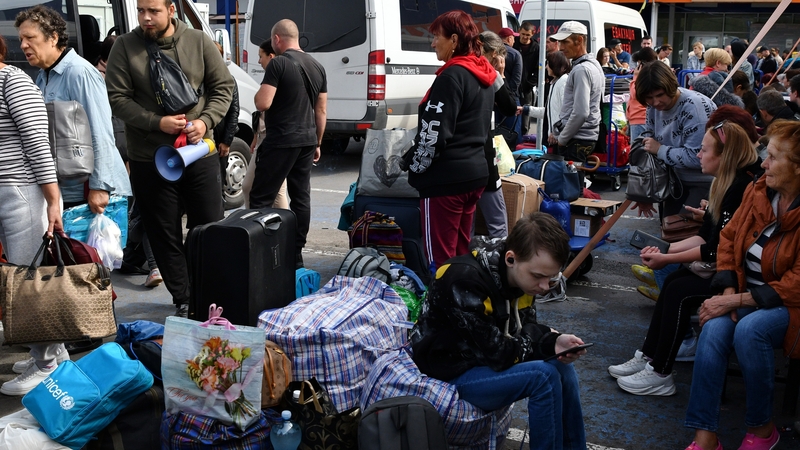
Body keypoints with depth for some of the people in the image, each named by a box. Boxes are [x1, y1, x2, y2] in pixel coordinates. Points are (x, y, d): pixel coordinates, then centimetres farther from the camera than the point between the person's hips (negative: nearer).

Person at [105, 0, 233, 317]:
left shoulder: (199, 42, 1)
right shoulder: (125, 47, -2)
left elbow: (223, 86, 5)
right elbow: (117, 98, -5)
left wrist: (206, 121, -12)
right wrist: (158, 122, -17)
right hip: (149, 160, 0)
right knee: (165, 235, 6)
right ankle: (182, 300, 19)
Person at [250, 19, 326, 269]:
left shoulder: (278, 63, -12)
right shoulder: (317, 67, 10)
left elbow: (262, 104, -18)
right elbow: (321, 110, 13)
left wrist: (260, 91, 4)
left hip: (281, 141, -7)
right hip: (307, 141, 7)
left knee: (261, 199, -2)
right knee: (301, 197, 10)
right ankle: (296, 256, 14)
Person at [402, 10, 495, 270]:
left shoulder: (452, 76, -14)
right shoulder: (483, 76, 14)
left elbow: (434, 132, -19)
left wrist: (413, 165, -7)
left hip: (446, 177, -10)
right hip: (475, 171, 10)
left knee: (440, 257, -3)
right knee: (460, 251, 17)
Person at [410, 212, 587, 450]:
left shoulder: (520, 273, -7)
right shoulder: (466, 281, -32)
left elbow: (524, 328, 3)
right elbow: (497, 353, -26)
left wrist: (554, 341, -18)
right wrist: (547, 341, -10)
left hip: (489, 356, 8)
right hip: (452, 372, -8)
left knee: (562, 368, -6)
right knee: (544, 377, -23)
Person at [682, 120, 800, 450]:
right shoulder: (757, 191, 0)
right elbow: (728, 239, 7)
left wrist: (737, 301, -21)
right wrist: (728, 292, -7)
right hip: (748, 294, 5)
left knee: (749, 330, -34)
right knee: (714, 328, -26)